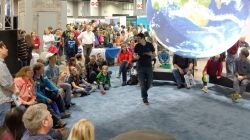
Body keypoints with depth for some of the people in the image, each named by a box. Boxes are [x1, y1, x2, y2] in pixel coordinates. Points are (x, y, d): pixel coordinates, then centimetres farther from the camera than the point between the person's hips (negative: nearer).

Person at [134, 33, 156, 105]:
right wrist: (136, 57, -18)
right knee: (142, 83, -3)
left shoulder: (150, 45, -2)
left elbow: (155, 55, 4)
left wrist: (150, 54, -18)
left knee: (149, 82, 6)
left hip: (149, 66, 1)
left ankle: (144, 92, 34)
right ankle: (144, 98, 8)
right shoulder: (137, 46, 0)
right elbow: (134, 55, 6)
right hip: (140, 66, -1)